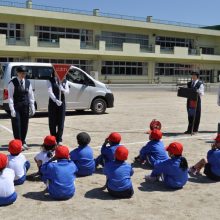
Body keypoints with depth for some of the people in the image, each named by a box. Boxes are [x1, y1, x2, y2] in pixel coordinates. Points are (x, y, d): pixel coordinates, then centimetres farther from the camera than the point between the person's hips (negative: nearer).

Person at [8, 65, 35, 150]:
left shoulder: (28, 82, 7)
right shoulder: (12, 83, -7)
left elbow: (31, 95, 9)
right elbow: (10, 96, -10)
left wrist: (32, 107, 5)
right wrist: (12, 109, -16)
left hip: (25, 107, 5)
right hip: (16, 107, -4)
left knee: (24, 125, 10)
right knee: (17, 125, -1)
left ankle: (23, 142, 22)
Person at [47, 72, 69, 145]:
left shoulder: (65, 81, 9)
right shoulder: (50, 81, -1)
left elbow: (67, 91, -2)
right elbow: (50, 92, -12)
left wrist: (62, 89, -25)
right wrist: (56, 100, -26)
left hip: (62, 103, 2)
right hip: (53, 103, -2)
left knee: (61, 122, 3)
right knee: (52, 122, 3)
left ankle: (59, 140, 9)